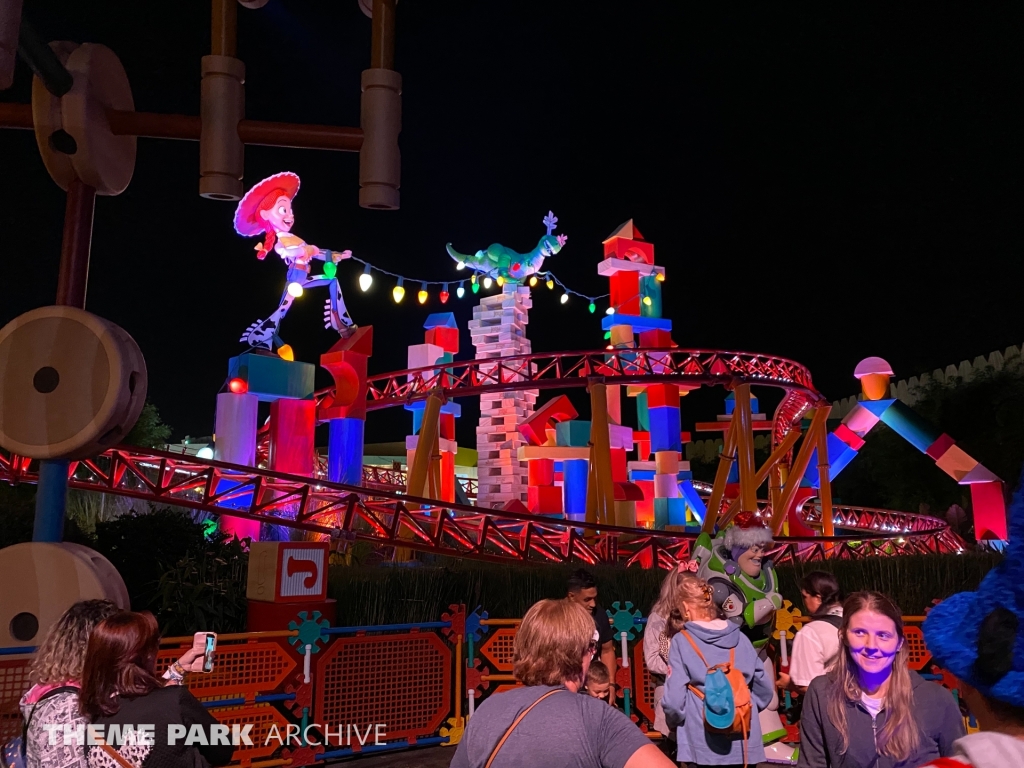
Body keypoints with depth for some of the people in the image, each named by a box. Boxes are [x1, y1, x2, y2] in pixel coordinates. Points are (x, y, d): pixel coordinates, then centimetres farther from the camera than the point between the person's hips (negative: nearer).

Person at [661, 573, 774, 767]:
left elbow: (674, 700, -12)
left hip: (703, 743, -4)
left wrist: (675, 722, 8)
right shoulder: (740, 638, 3)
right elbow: (764, 690, 8)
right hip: (744, 741, 4)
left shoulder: (681, 641, -8)